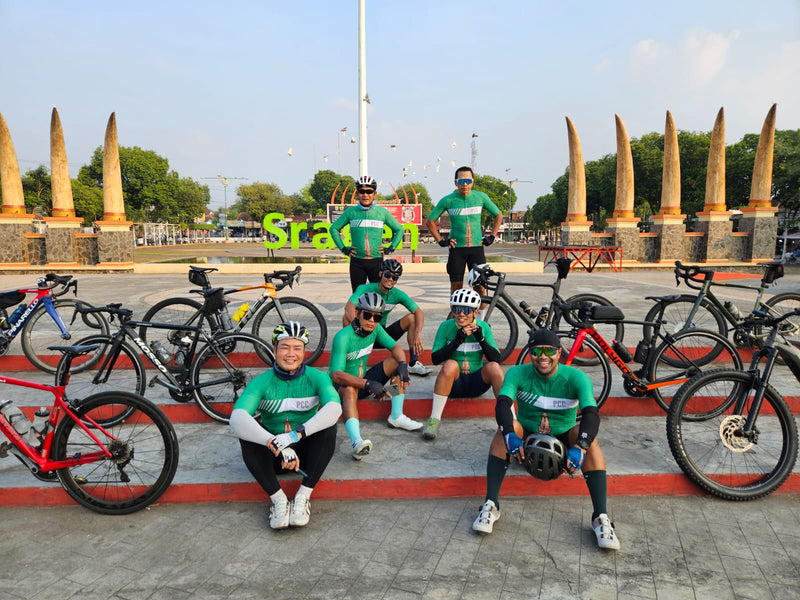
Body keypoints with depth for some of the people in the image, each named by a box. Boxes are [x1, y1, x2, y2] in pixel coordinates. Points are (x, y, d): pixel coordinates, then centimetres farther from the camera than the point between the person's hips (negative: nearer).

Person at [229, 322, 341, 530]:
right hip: (272, 457, 0)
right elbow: (237, 418, -28)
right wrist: (277, 446, -42)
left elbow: (334, 408, -29)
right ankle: (278, 500, -23)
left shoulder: (316, 378, -9)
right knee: (245, 430, -27)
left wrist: (296, 434, -44)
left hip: (306, 453, 0)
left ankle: (303, 497, -20)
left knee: (328, 425, -28)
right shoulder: (262, 382, -10)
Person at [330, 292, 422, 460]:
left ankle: (396, 417, -7)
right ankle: (356, 441, -59)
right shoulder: (343, 337, -26)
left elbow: (395, 347, -1)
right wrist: (368, 384, -46)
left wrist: (403, 364, -26)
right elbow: (336, 375, -34)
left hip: (363, 379, 7)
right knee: (350, 389, -41)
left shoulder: (375, 329, -5)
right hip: (341, 385, -7)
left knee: (396, 362, -9)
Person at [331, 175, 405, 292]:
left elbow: (399, 230, 13)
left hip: (376, 261, 0)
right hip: (357, 262, 0)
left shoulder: (382, 212, 3)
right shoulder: (351, 212, 3)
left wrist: (391, 248, 3)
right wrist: (343, 248, 5)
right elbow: (334, 228, 14)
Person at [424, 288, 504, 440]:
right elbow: (435, 359, -13)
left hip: (476, 384, 2)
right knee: (450, 365, -33)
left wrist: (481, 339, -19)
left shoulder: (483, 327, -1)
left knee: (493, 367, -27)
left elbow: (496, 358, -6)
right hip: (454, 384, -1)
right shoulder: (446, 327, -5)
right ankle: (434, 420, -28)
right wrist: (457, 340, -22)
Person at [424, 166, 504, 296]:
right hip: (456, 248, -1)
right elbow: (429, 221, 7)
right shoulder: (448, 200, -3)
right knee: (456, 287, 0)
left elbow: (499, 215, 15)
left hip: (476, 247, 1)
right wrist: (440, 241, 0)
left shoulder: (481, 197, 2)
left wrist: (492, 237, 7)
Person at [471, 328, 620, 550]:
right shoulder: (518, 374, -11)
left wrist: (580, 447, -47)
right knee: (506, 426, -29)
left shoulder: (576, 378, -13)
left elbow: (591, 413, -29)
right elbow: (502, 404, -27)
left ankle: (601, 517, -32)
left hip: (562, 440, 0)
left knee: (587, 437, -30)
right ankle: (491, 505, -31)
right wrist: (510, 435, -47)